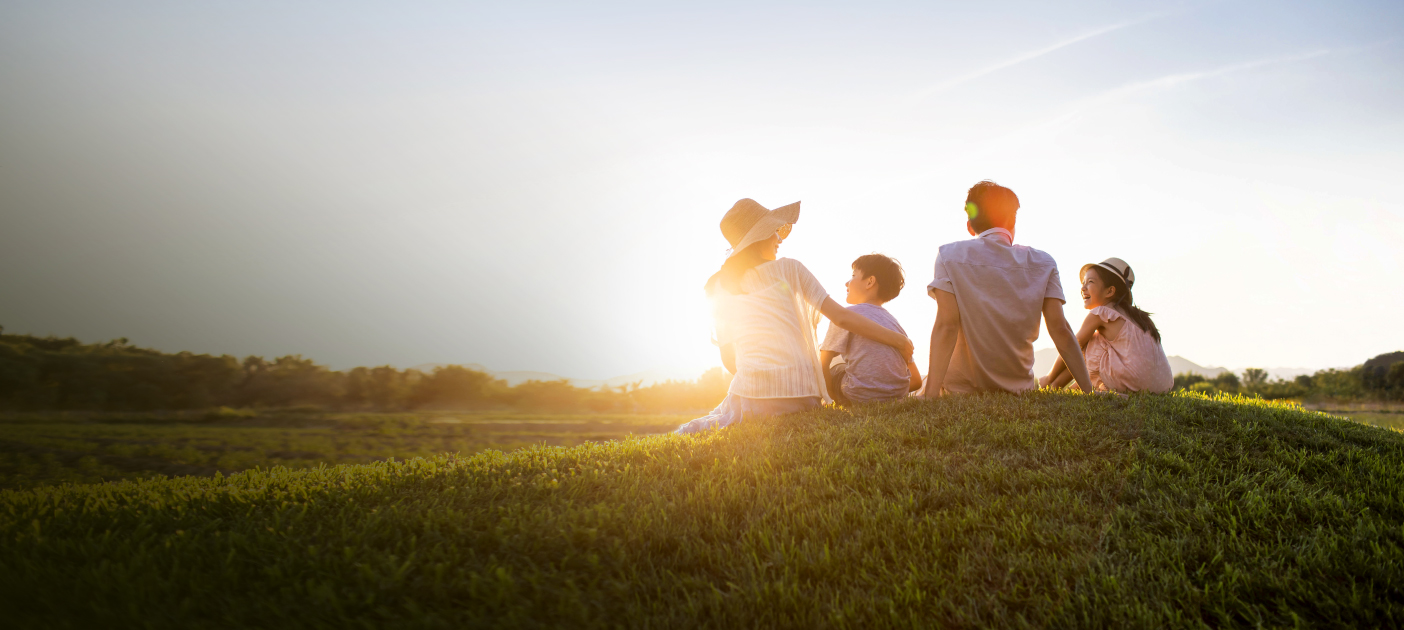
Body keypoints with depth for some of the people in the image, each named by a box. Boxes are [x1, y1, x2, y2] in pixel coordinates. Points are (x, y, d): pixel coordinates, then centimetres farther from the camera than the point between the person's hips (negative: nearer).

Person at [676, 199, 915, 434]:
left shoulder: (720, 289, 12)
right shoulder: (787, 268, 4)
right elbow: (841, 317, 0)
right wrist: (896, 339, 8)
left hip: (750, 392, 2)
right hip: (800, 392, -2)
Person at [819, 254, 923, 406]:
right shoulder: (895, 322, 16)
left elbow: (822, 365, -1)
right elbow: (916, 381, 15)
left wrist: (834, 396, 13)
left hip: (861, 398, -5)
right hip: (898, 396, 5)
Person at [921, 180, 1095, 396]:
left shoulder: (950, 256, -8)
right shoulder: (1043, 263, -2)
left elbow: (946, 325, -18)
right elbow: (1059, 329, -9)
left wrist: (931, 393, -24)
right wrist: (1088, 389, -7)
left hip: (962, 389, -3)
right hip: (1019, 389, 3)